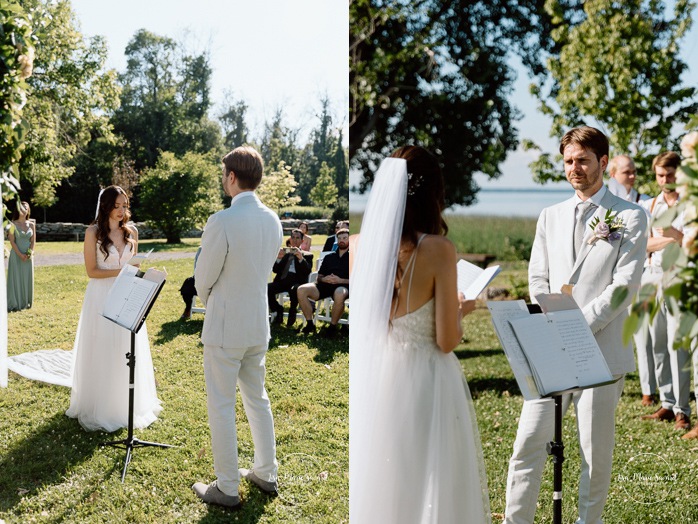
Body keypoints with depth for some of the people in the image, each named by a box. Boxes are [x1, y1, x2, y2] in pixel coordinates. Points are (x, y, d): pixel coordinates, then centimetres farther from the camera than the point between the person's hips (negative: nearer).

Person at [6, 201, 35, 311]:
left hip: (28, 256, 3)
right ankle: (15, 303, 2)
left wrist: (29, 254, -9)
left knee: (27, 278, 6)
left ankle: (26, 302, 14)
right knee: (16, 278, -2)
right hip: (16, 255, -3)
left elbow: (33, 241, 5)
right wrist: (20, 255, -14)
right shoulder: (13, 224, -3)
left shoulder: (31, 224, 7)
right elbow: (12, 241, -7)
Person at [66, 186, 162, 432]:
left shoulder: (131, 232, 7)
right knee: (101, 353, 2)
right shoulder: (93, 232, -6)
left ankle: (126, 406, 21)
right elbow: (92, 271, -9)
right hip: (101, 297, -4)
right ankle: (100, 409, 15)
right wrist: (120, 272, -19)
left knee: (127, 353, 8)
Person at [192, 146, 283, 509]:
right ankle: (265, 474, 30)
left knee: (221, 407, 4)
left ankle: (227, 489, 13)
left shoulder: (222, 222, -22)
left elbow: (203, 279, -12)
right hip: (259, 324, 7)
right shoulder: (273, 220, 0)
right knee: (257, 399, 19)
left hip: (225, 328, -7)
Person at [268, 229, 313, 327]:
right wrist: (278, 258, -5)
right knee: (267, 288, -26)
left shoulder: (307, 255, 17)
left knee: (294, 290, -39)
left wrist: (301, 258, -17)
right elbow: (275, 270, 13)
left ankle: (292, 312, -11)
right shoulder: (284, 252, 24)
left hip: (297, 281, -3)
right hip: (282, 279, 3)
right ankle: (278, 310, -2)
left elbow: (307, 271, -2)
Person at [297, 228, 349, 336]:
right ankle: (309, 323, -14)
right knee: (301, 290, -21)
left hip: (342, 286, -5)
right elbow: (319, 276, 25)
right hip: (325, 284, 5)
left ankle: (332, 326, -22)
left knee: (339, 294, -42)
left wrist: (340, 280, -13)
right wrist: (323, 279, 0)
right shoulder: (329, 257, 27)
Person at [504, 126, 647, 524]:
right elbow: (538, 279, 12)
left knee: (596, 454, 5)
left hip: (601, 352, -3)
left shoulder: (630, 217, 1)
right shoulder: (551, 216, 15)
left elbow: (625, 285, -8)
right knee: (528, 446, 0)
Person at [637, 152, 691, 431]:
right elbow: (641, 246, 6)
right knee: (656, 344, 4)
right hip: (651, 276, 4)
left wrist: (672, 232, -15)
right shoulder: (647, 206, 16)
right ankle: (667, 404, 12)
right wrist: (671, 240, -8)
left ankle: (682, 410, -5)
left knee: (677, 344, -9)